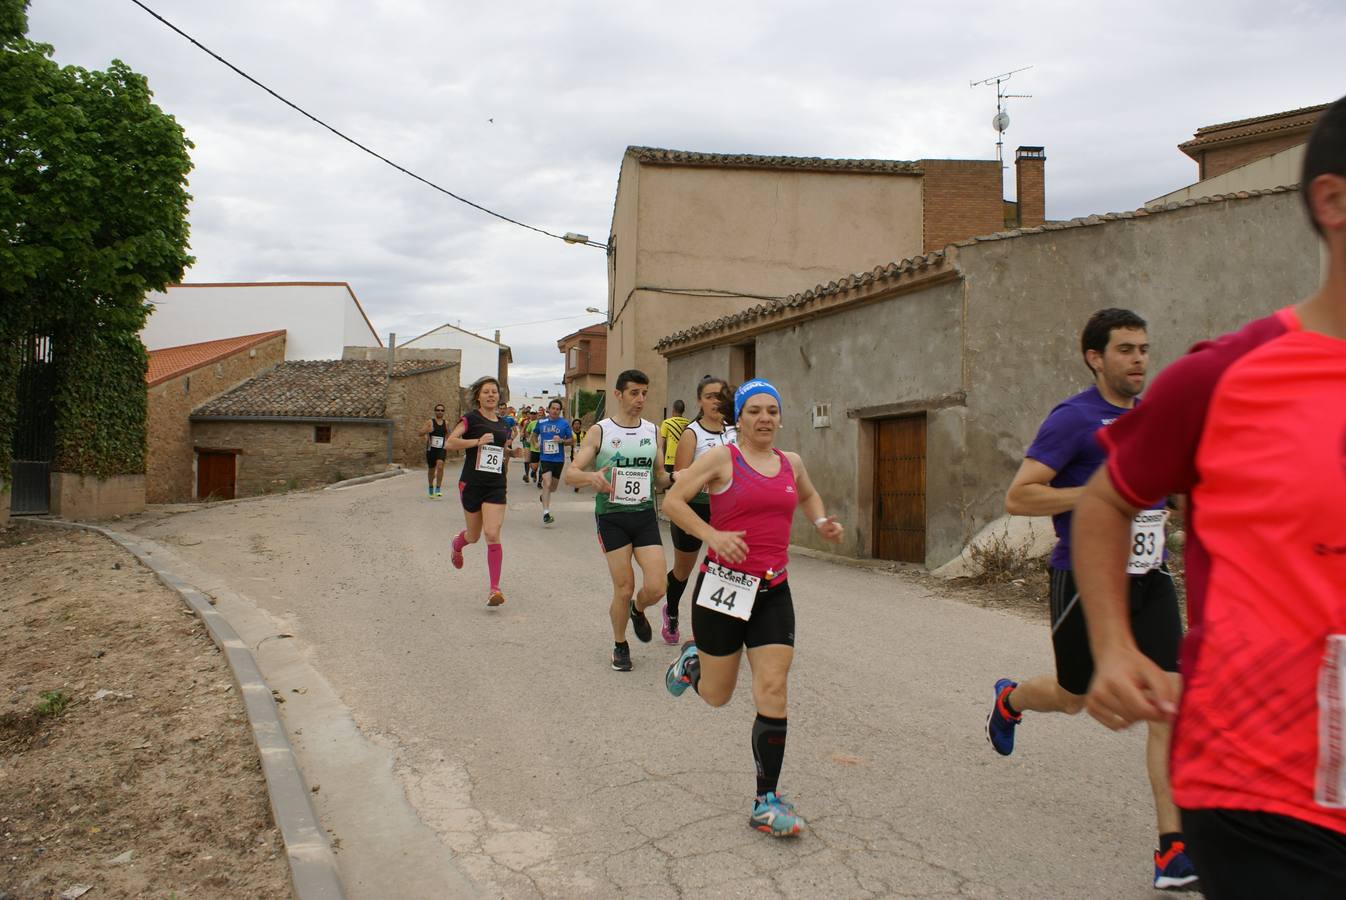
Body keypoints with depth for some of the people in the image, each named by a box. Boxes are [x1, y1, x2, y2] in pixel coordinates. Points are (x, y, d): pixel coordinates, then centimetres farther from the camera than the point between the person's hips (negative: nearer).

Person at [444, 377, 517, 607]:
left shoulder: (503, 425, 12)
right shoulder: (471, 418, -4)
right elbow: (450, 442, -16)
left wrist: (508, 450, 6)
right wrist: (477, 441, -23)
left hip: (495, 486, 2)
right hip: (471, 484, -2)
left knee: (492, 535, -12)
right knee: (474, 536, 13)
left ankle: (495, 589, -10)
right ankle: (457, 543, 51)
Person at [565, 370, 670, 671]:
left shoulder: (653, 432, 9)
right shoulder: (599, 431, -2)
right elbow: (571, 473, -7)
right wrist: (590, 476, -30)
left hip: (645, 515, 3)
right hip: (611, 516, -3)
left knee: (655, 588, -8)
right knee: (624, 589, -3)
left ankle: (638, 610, 30)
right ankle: (620, 646, 24)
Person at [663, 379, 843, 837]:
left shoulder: (791, 463, 9)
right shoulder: (721, 459, -6)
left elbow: (808, 495, 31)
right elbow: (672, 500, -9)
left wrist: (821, 522, 10)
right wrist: (713, 535, -21)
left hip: (773, 592, 4)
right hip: (724, 584, -3)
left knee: (773, 689, -5)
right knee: (717, 695, 8)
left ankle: (767, 802, 7)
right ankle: (692, 660, 45)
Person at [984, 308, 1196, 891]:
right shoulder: (1074, 418, -12)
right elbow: (1017, 498, -18)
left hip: (1148, 580, 5)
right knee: (1073, 698, 12)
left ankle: (1174, 850, 5)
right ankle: (1008, 700, 46)